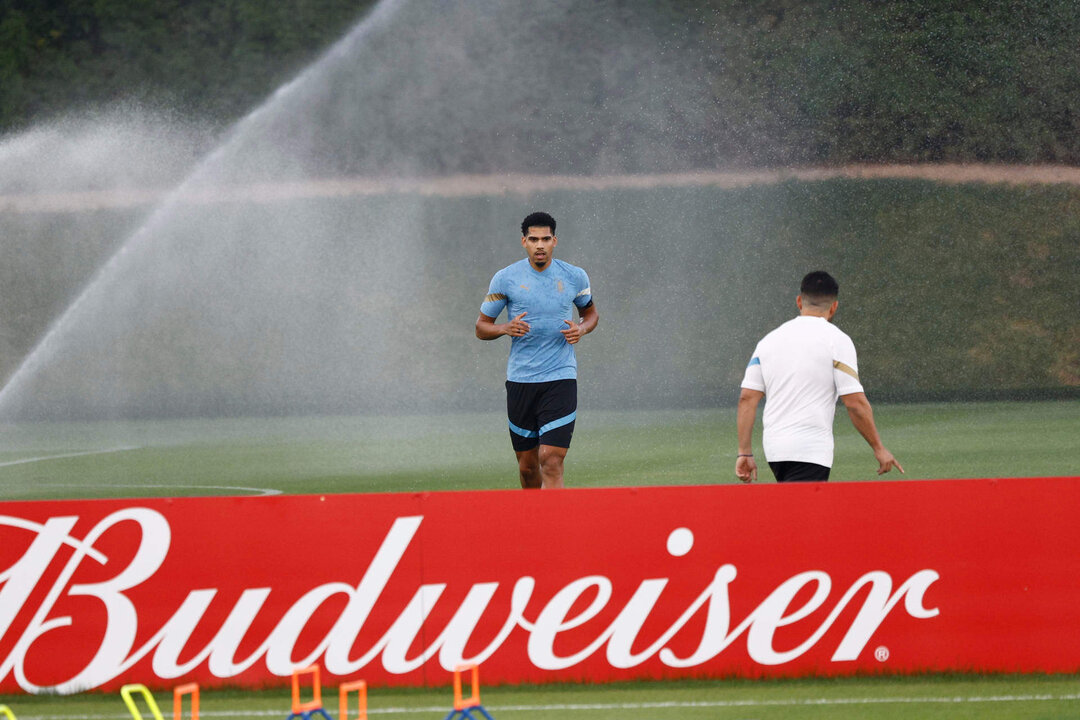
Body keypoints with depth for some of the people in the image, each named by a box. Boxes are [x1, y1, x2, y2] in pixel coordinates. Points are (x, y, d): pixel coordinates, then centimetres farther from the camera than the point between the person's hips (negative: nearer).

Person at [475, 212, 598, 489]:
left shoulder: (575, 277, 3)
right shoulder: (505, 278, 0)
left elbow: (590, 312, 21)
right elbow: (481, 327, 7)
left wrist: (582, 328, -3)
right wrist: (506, 328, -15)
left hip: (561, 379, -1)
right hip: (520, 380, 1)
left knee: (551, 461, -15)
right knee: (527, 466, 8)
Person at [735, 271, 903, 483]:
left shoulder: (769, 340, 12)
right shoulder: (837, 340, -3)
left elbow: (747, 398, 8)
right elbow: (855, 403, -8)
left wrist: (745, 453, 9)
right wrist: (878, 448, 2)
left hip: (773, 449, 6)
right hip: (810, 451, -6)